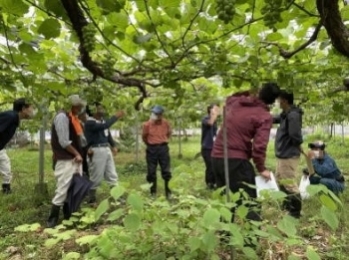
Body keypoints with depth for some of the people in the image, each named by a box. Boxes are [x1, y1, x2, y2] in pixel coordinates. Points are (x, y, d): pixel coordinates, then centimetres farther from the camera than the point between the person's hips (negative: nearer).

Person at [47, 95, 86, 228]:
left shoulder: (72, 117, 15)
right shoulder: (62, 116, -15)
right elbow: (64, 142, -19)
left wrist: (79, 154, 8)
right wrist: (77, 154, -11)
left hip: (74, 159, 10)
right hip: (65, 160, -10)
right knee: (62, 190, -6)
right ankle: (52, 219, 6)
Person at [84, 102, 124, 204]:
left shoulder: (102, 120, 11)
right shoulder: (89, 122, -14)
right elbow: (104, 126, -30)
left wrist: (113, 145, 11)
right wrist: (115, 116, -22)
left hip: (106, 150, 8)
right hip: (97, 151, -8)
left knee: (112, 175, 12)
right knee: (96, 177, 0)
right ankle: (91, 200, 15)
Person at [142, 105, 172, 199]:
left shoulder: (166, 123, 0)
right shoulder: (147, 124, -6)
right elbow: (144, 137, 9)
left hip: (163, 148, 1)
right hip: (152, 149, -1)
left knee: (166, 170, 3)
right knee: (151, 171, 5)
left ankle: (168, 191, 14)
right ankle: (153, 192, 17)